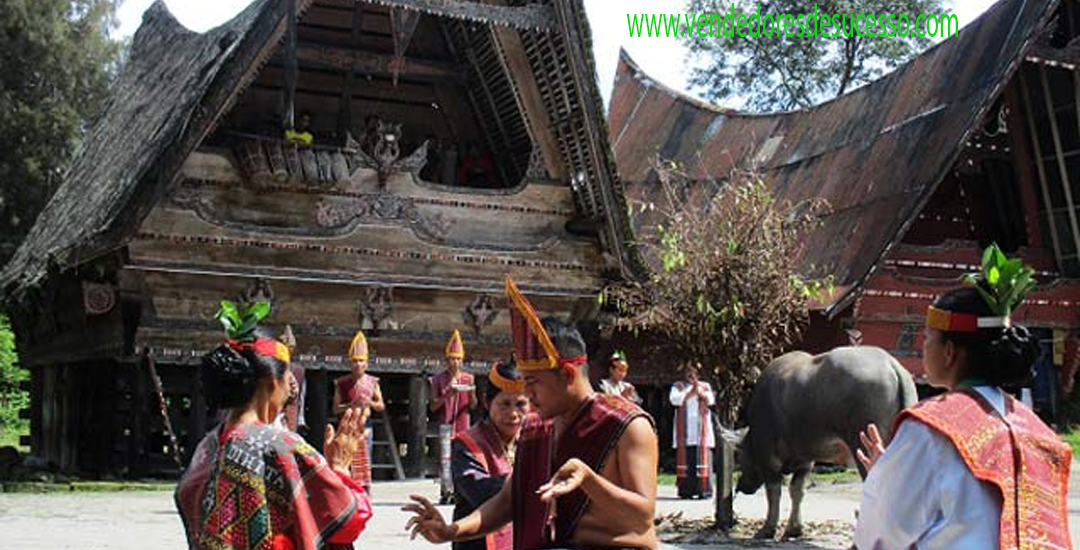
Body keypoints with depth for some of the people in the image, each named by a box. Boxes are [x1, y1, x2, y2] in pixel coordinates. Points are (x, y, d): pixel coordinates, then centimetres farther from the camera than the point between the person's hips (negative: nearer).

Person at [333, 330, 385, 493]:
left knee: (365, 464, 4)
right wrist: (352, 405, -18)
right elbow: (336, 408, -3)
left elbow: (381, 405, 10)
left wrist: (370, 402, -11)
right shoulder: (342, 383, -1)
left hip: (365, 426, 2)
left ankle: (366, 495, 10)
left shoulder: (372, 382, 6)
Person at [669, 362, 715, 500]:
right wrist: (691, 391, -12)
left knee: (703, 457, -8)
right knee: (685, 459, -4)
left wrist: (700, 391, -18)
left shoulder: (705, 386, 16)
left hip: (701, 431, 0)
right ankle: (686, 490, -2)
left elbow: (710, 400, -1)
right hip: (684, 433, 0)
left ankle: (704, 490, -9)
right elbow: (675, 399, -6)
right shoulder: (678, 386, 14)